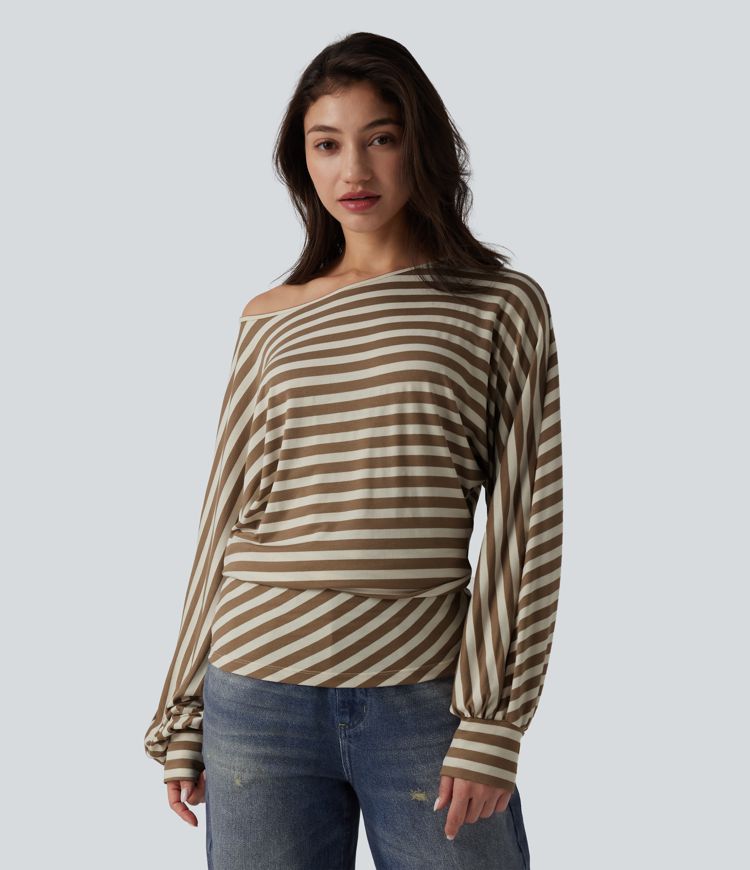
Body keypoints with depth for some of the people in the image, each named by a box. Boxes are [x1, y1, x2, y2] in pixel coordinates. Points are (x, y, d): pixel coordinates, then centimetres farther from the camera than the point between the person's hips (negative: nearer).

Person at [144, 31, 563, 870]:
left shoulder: (501, 306, 1)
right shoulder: (269, 320, 9)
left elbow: (524, 525, -3)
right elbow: (226, 522, 11)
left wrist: (493, 724, -8)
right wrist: (181, 718, 12)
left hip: (426, 700, -2)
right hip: (257, 703, 2)